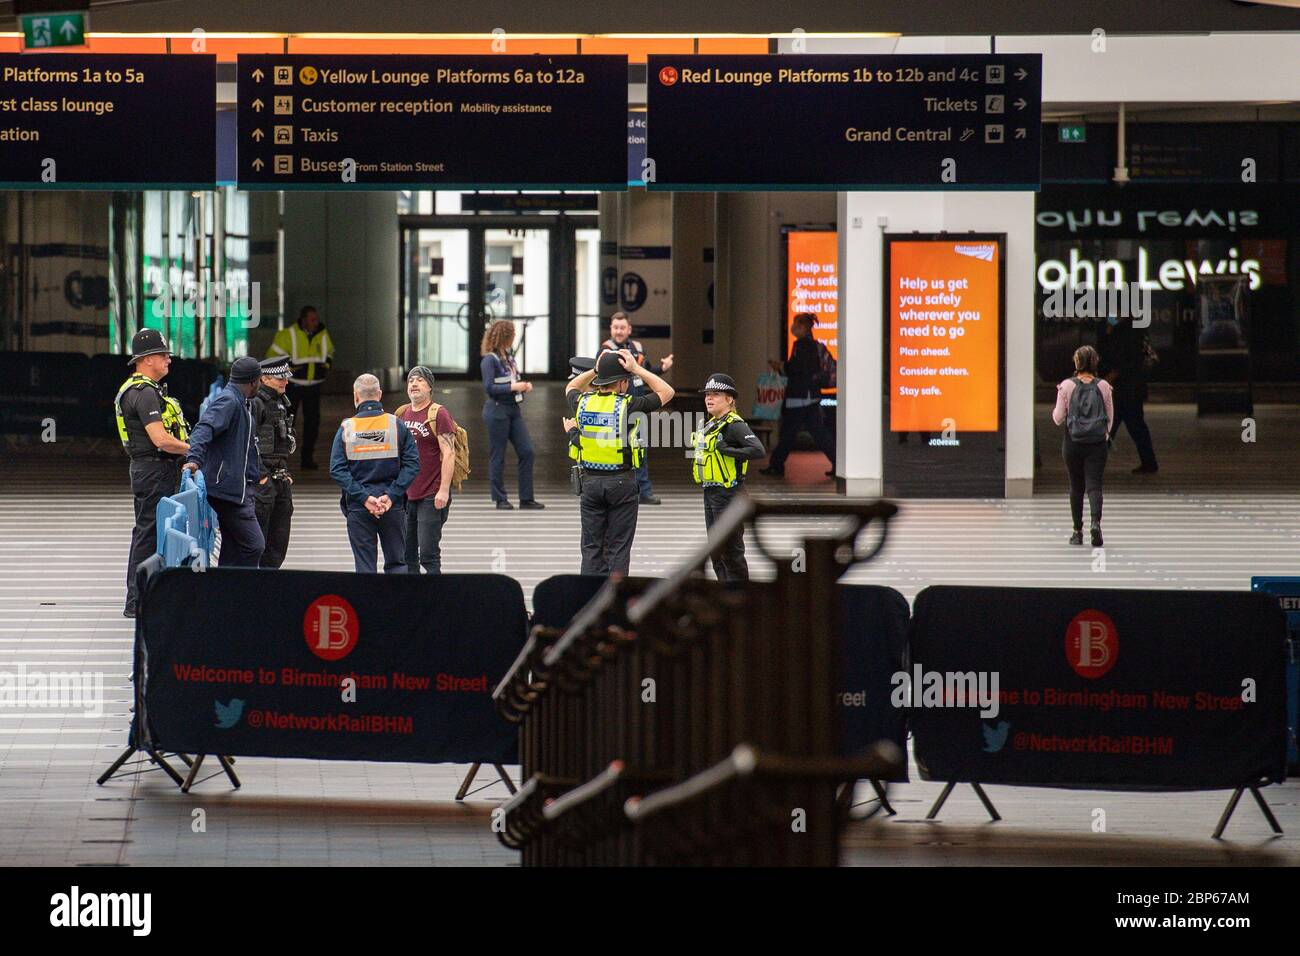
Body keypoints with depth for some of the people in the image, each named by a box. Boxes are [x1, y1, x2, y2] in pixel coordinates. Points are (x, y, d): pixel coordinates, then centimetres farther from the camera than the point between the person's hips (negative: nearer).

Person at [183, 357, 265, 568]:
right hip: (229, 487, -11)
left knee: (233, 550, 10)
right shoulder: (228, 401, -12)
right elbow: (205, 428, -27)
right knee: (254, 545, -14)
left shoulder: (239, 403, 20)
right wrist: (194, 458, -42)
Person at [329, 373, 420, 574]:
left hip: (358, 508, 0)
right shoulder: (397, 425, -2)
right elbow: (412, 464, -7)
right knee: (396, 563, 9)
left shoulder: (346, 428, -3)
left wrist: (363, 497, -11)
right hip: (394, 508, 0)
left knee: (364, 566, 5)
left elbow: (337, 470, -8)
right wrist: (391, 496, -10)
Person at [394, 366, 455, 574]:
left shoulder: (438, 414, -6)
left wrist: (443, 490, -19)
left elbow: (449, 454, -12)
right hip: (404, 495, 7)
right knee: (406, 556, 7)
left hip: (431, 497, -7)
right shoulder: (401, 414, 14)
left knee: (429, 554, -9)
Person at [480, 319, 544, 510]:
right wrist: (513, 387, -20)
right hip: (498, 410, -8)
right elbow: (489, 388, -17)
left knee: (526, 451, 2)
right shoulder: (490, 360, -10)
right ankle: (500, 499, 8)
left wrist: (524, 386, 3)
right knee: (498, 455, 0)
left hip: (514, 409, 8)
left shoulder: (509, 357, 13)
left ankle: (526, 498, 6)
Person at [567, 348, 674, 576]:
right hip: (621, 482, -3)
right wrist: (637, 369, 0)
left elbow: (571, 388, 25)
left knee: (591, 547, 8)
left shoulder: (582, 403, -2)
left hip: (590, 481, 3)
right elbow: (666, 392, 0)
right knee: (618, 548, 2)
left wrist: (595, 370, 16)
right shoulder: (627, 405, -13)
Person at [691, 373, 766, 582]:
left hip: (728, 494, -10)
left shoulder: (734, 425, -15)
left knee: (731, 549, -5)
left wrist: (729, 451, -26)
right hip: (710, 492, 10)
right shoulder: (710, 424, 13)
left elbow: (759, 450, -26)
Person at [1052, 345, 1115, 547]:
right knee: (1094, 485, -1)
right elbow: (1110, 418, 5)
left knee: (1076, 487, 12)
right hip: (1098, 443, 0)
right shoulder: (1103, 386, -1)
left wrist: (1057, 406, 17)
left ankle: (1078, 531, 15)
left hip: (1073, 442, 0)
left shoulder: (1067, 386, -5)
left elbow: (1058, 418, -2)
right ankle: (1096, 521, -26)